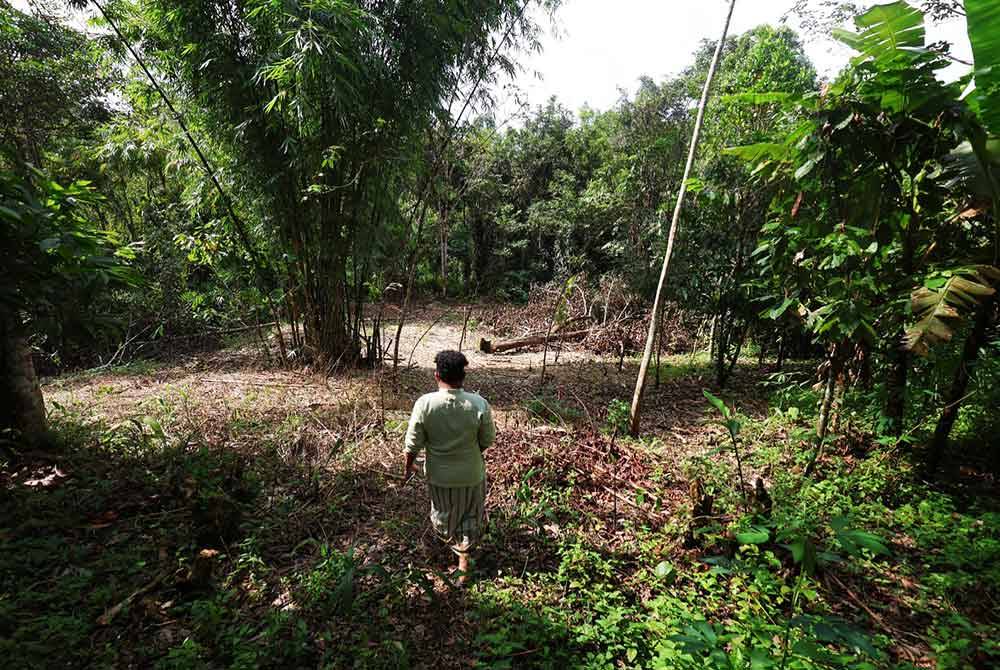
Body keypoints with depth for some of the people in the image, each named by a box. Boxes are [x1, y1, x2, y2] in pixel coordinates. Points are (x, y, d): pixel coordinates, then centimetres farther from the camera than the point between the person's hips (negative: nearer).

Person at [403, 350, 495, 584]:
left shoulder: (424, 403, -23)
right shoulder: (479, 404, -23)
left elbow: (413, 443, -13)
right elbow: (487, 440, -9)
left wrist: (408, 465, 6)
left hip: (438, 474, 2)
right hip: (471, 474, -2)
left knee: (443, 513, 30)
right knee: (469, 516, 24)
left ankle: (447, 540, 58)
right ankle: (463, 558, 34)